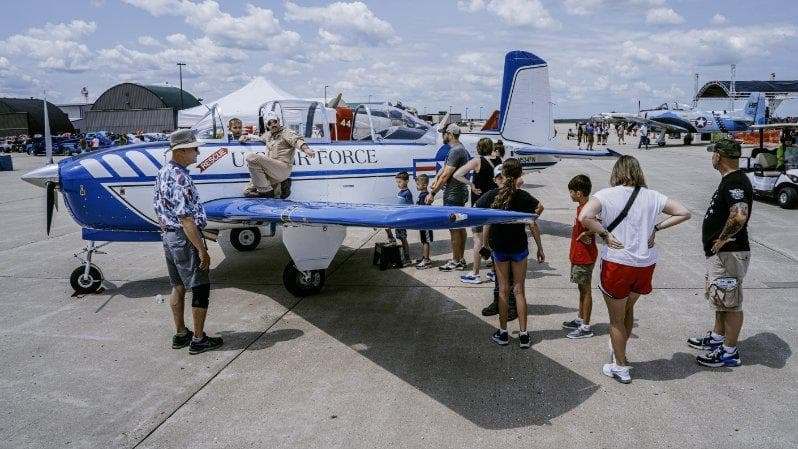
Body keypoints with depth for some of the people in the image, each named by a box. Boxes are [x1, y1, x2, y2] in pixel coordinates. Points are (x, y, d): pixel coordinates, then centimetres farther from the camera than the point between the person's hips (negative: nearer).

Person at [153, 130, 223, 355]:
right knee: (200, 288, 1)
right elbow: (186, 219, -25)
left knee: (178, 287, 17)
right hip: (184, 238, -10)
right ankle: (198, 340, 8)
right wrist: (202, 249, -22)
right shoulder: (180, 178, -22)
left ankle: (180, 335, 27)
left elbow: (158, 207, 16)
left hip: (168, 236, 10)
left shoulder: (162, 172, 9)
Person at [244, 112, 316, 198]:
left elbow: (296, 140, -17)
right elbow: (260, 137, 50)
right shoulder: (268, 135, 26)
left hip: (283, 168, -8)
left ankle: (266, 190, -19)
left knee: (251, 158, -27)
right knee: (247, 192, 2)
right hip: (271, 170, 8)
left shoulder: (286, 132, 4)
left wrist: (306, 149, -38)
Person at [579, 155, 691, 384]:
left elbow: (584, 217, -27)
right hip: (646, 264, 5)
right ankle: (619, 351, 45)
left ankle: (620, 367, 24)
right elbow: (684, 213, 3)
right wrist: (656, 228, 3)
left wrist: (604, 235, -14)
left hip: (617, 264, -4)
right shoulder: (651, 196, 2)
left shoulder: (606, 195, -10)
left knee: (616, 319, 13)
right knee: (628, 308, 29)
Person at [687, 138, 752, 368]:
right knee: (720, 298, 23)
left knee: (730, 302, 1)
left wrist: (722, 239, -26)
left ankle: (729, 352, 12)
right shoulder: (730, 180, 11)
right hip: (719, 254, 11)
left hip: (729, 254, -11)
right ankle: (717, 337, 40)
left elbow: (740, 216, -39)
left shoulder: (735, 182, -22)